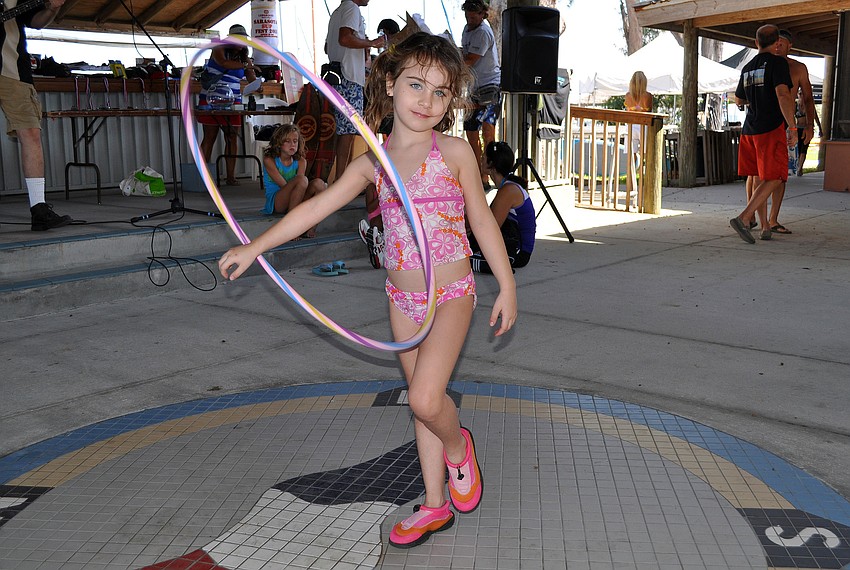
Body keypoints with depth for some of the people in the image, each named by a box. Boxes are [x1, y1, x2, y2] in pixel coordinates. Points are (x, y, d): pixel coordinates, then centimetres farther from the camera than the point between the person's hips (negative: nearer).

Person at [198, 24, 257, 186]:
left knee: (232, 138, -1)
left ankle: (231, 176, 2)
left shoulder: (244, 58, 12)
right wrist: (244, 65, -28)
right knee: (209, 138, -2)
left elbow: (253, 79, 6)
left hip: (232, 102, 4)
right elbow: (224, 63, -24)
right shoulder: (219, 50, -1)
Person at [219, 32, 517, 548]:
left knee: (425, 398, -18)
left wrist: (507, 284, 0)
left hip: (451, 295, -4)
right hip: (402, 298, 4)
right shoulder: (372, 163, 1)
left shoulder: (454, 151, -8)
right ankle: (435, 505, 27)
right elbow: (315, 208, 3)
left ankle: (457, 446, 17)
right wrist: (255, 247, 0)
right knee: (421, 402, 13)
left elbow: (482, 219, -1)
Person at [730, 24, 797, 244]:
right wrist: (792, 127, -19)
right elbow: (783, 94, -19)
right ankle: (743, 218, -22)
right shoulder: (778, 62, -6)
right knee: (774, 178, -6)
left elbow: (739, 99, 28)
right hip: (771, 129, -7)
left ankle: (765, 226, 14)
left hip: (749, 130, 7)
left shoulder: (747, 68, 15)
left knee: (760, 178, 12)